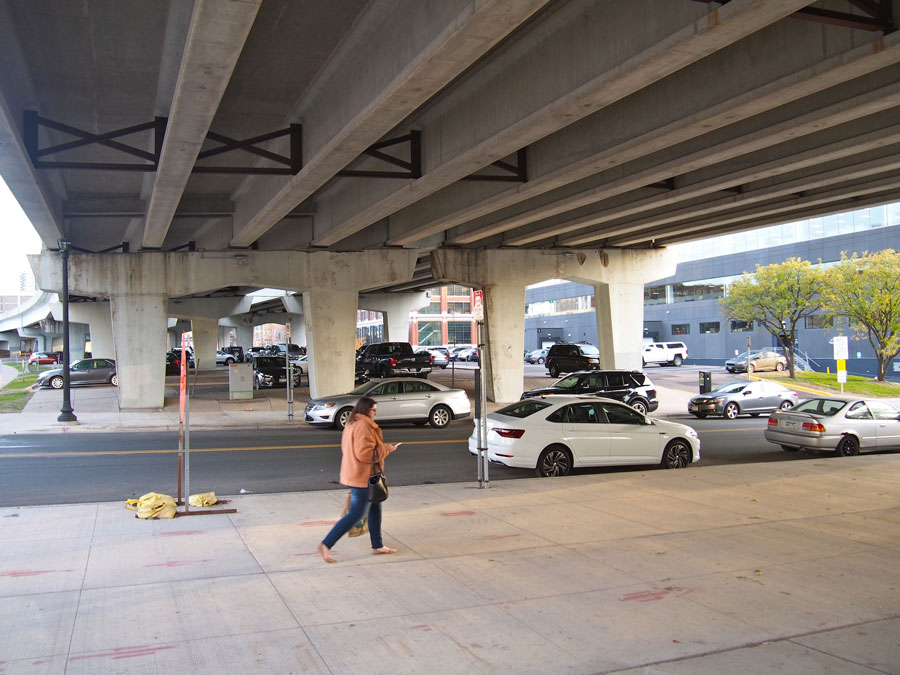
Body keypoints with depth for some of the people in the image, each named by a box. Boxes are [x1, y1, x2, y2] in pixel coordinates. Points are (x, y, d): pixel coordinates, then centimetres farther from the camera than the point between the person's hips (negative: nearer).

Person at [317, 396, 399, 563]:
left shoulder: (352, 424, 12)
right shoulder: (363, 425, -20)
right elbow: (364, 453, -26)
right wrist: (386, 449, -14)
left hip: (354, 473, 11)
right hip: (362, 477, -11)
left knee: (375, 508, 18)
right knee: (356, 514, -4)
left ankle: (377, 546, 26)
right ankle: (326, 544, -2)